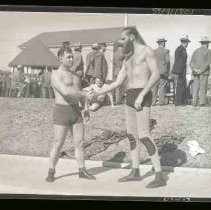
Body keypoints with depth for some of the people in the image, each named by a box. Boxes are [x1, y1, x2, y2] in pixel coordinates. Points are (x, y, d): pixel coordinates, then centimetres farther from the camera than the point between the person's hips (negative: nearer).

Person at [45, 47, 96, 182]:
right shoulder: (56, 75, -10)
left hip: (76, 112, 7)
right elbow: (65, 92, -25)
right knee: (58, 145, -2)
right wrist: (85, 95, -20)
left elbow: (80, 93, 22)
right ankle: (51, 173, 12)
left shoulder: (75, 75, 15)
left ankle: (82, 171, 17)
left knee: (80, 143, 7)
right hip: (62, 112, -7)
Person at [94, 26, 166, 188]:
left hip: (142, 96, -9)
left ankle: (160, 176, -10)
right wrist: (97, 94, 13)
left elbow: (156, 75, -14)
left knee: (144, 136, -14)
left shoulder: (146, 51, -3)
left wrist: (142, 95, -22)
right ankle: (135, 172, 21)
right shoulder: (128, 58, 21)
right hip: (130, 97, 9)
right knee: (132, 135, 11)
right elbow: (118, 82, 19)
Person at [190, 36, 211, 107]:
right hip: (204, 72, -4)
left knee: (196, 87, 6)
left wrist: (194, 69, -9)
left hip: (196, 72, 4)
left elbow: (191, 62, 3)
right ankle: (202, 102, -2)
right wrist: (202, 70, -16)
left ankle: (194, 102, 2)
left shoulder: (196, 51, 14)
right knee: (203, 87, -1)